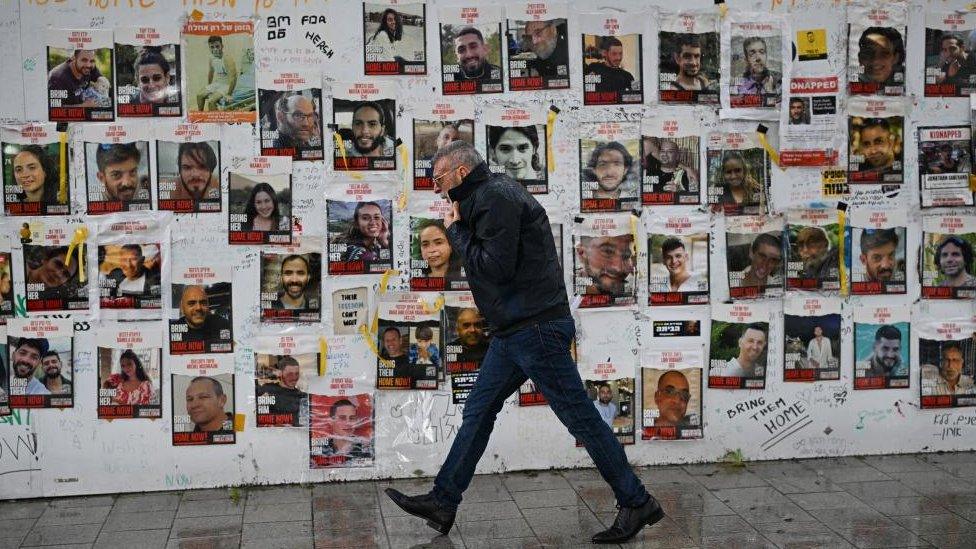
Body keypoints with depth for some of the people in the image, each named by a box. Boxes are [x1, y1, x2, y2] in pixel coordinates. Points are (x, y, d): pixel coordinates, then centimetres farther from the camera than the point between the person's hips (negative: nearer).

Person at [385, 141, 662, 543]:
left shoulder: (496, 197, -14)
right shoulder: (485, 197, 17)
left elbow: (496, 266, -21)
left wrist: (457, 231, -10)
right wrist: (460, 229, 5)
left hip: (536, 328, -11)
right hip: (515, 330, 11)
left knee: (579, 416, -4)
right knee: (477, 412, 13)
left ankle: (637, 503, 6)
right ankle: (443, 503, 21)